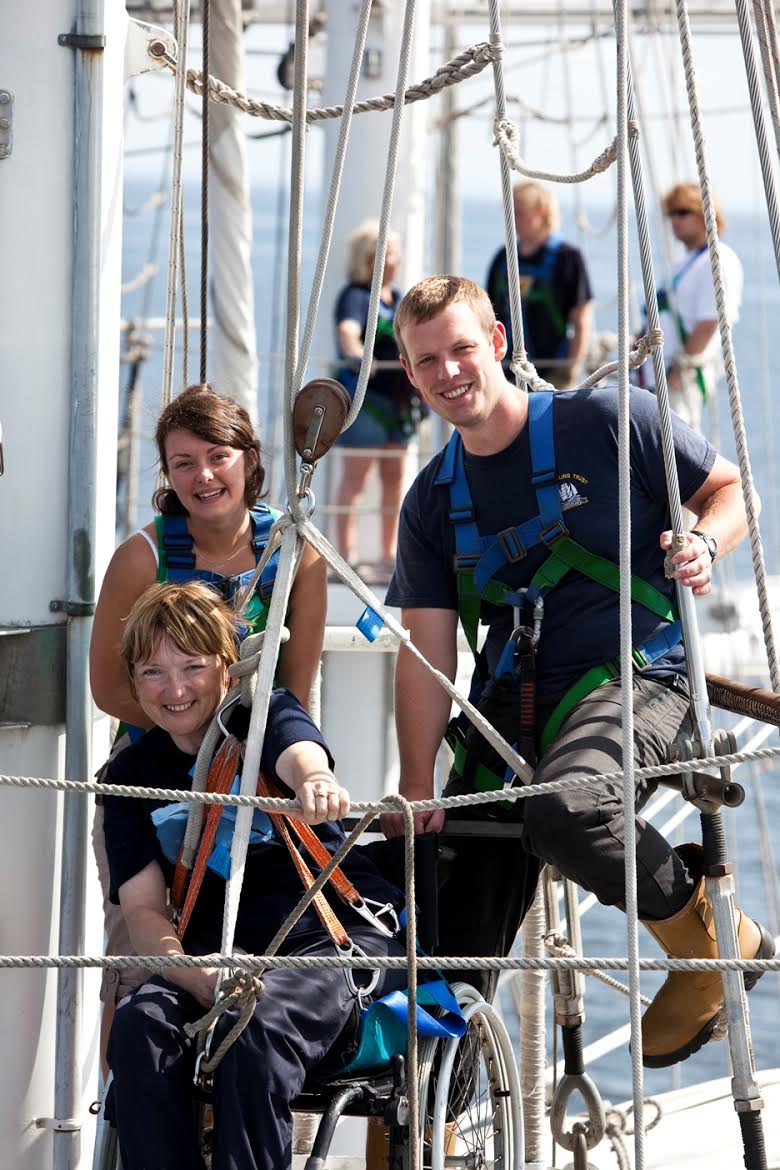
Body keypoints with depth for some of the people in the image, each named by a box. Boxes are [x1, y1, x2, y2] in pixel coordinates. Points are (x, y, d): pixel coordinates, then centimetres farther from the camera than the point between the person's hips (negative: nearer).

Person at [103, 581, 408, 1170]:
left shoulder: (268, 714, 2)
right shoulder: (133, 774, 11)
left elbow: (300, 753, -24)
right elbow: (143, 907, 3)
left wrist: (318, 783, -52)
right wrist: (197, 978, -20)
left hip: (341, 935, -3)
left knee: (256, 1024, -36)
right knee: (140, 1023, -29)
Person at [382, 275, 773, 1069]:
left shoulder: (607, 423, -1)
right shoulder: (433, 503, 12)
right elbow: (427, 648, 4)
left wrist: (705, 543, -17)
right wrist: (417, 785, -7)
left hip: (633, 674, -6)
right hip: (516, 705, 6)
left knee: (568, 810, -37)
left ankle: (712, 944, -14)